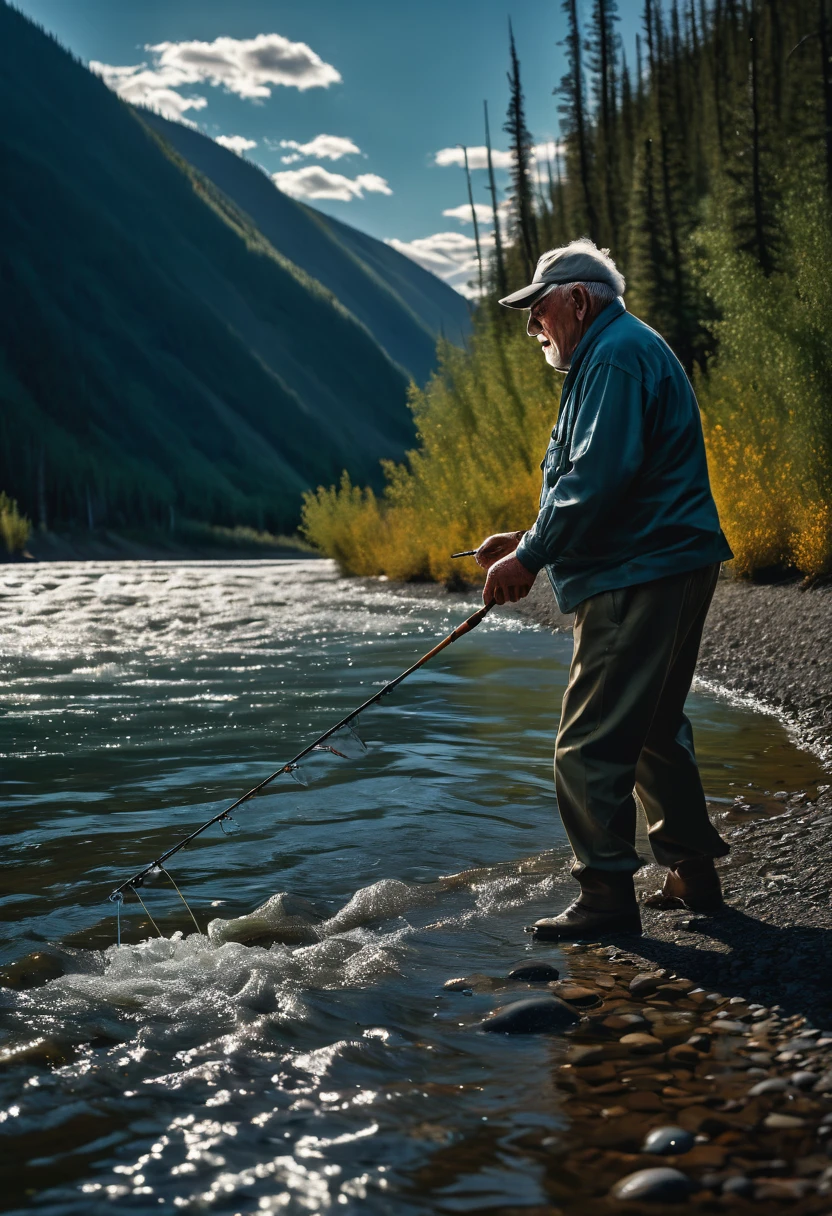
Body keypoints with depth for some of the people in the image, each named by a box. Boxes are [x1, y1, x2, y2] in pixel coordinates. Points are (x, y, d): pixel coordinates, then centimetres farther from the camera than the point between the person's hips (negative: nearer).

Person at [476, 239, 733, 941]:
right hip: (672, 567, 11)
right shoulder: (630, 350, 23)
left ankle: (608, 895, -3)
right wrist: (529, 542, 16)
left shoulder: (616, 355, -12)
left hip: (640, 578, -11)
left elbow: (600, 478, -23)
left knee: (590, 744, -8)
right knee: (654, 727, 19)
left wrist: (529, 558, -17)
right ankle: (694, 874, 26)